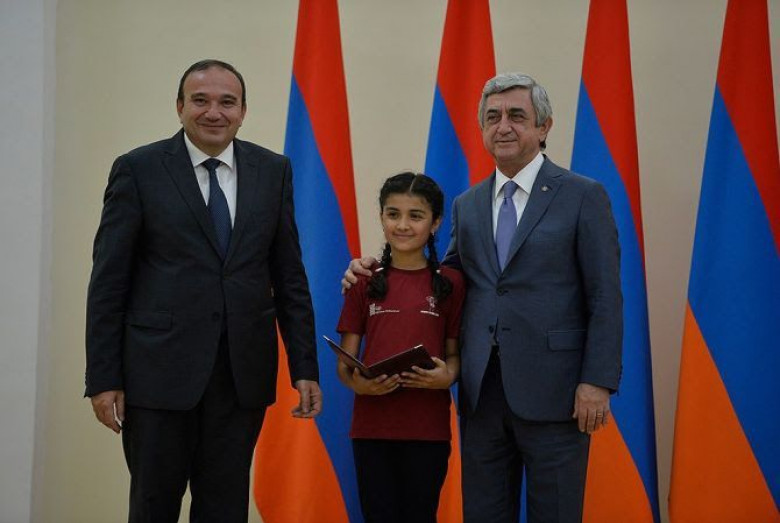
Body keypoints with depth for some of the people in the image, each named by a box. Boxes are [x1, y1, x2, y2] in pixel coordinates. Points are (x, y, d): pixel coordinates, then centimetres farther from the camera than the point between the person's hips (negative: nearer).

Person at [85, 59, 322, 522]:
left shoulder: (273, 171, 7)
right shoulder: (138, 169, -1)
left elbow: (289, 278, 9)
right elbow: (108, 282, -2)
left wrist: (305, 368, 4)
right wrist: (103, 378, -7)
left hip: (242, 374, 3)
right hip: (160, 371, -2)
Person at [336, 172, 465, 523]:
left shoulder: (449, 282, 1)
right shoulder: (365, 281, 3)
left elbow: (455, 352, 6)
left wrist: (447, 376, -15)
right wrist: (357, 383, -16)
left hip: (428, 428, -1)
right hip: (372, 425, 1)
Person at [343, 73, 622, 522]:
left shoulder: (583, 196, -2)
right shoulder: (467, 206, 14)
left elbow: (605, 298, -6)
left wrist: (597, 382, -13)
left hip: (551, 390, -5)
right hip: (481, 389, 5)